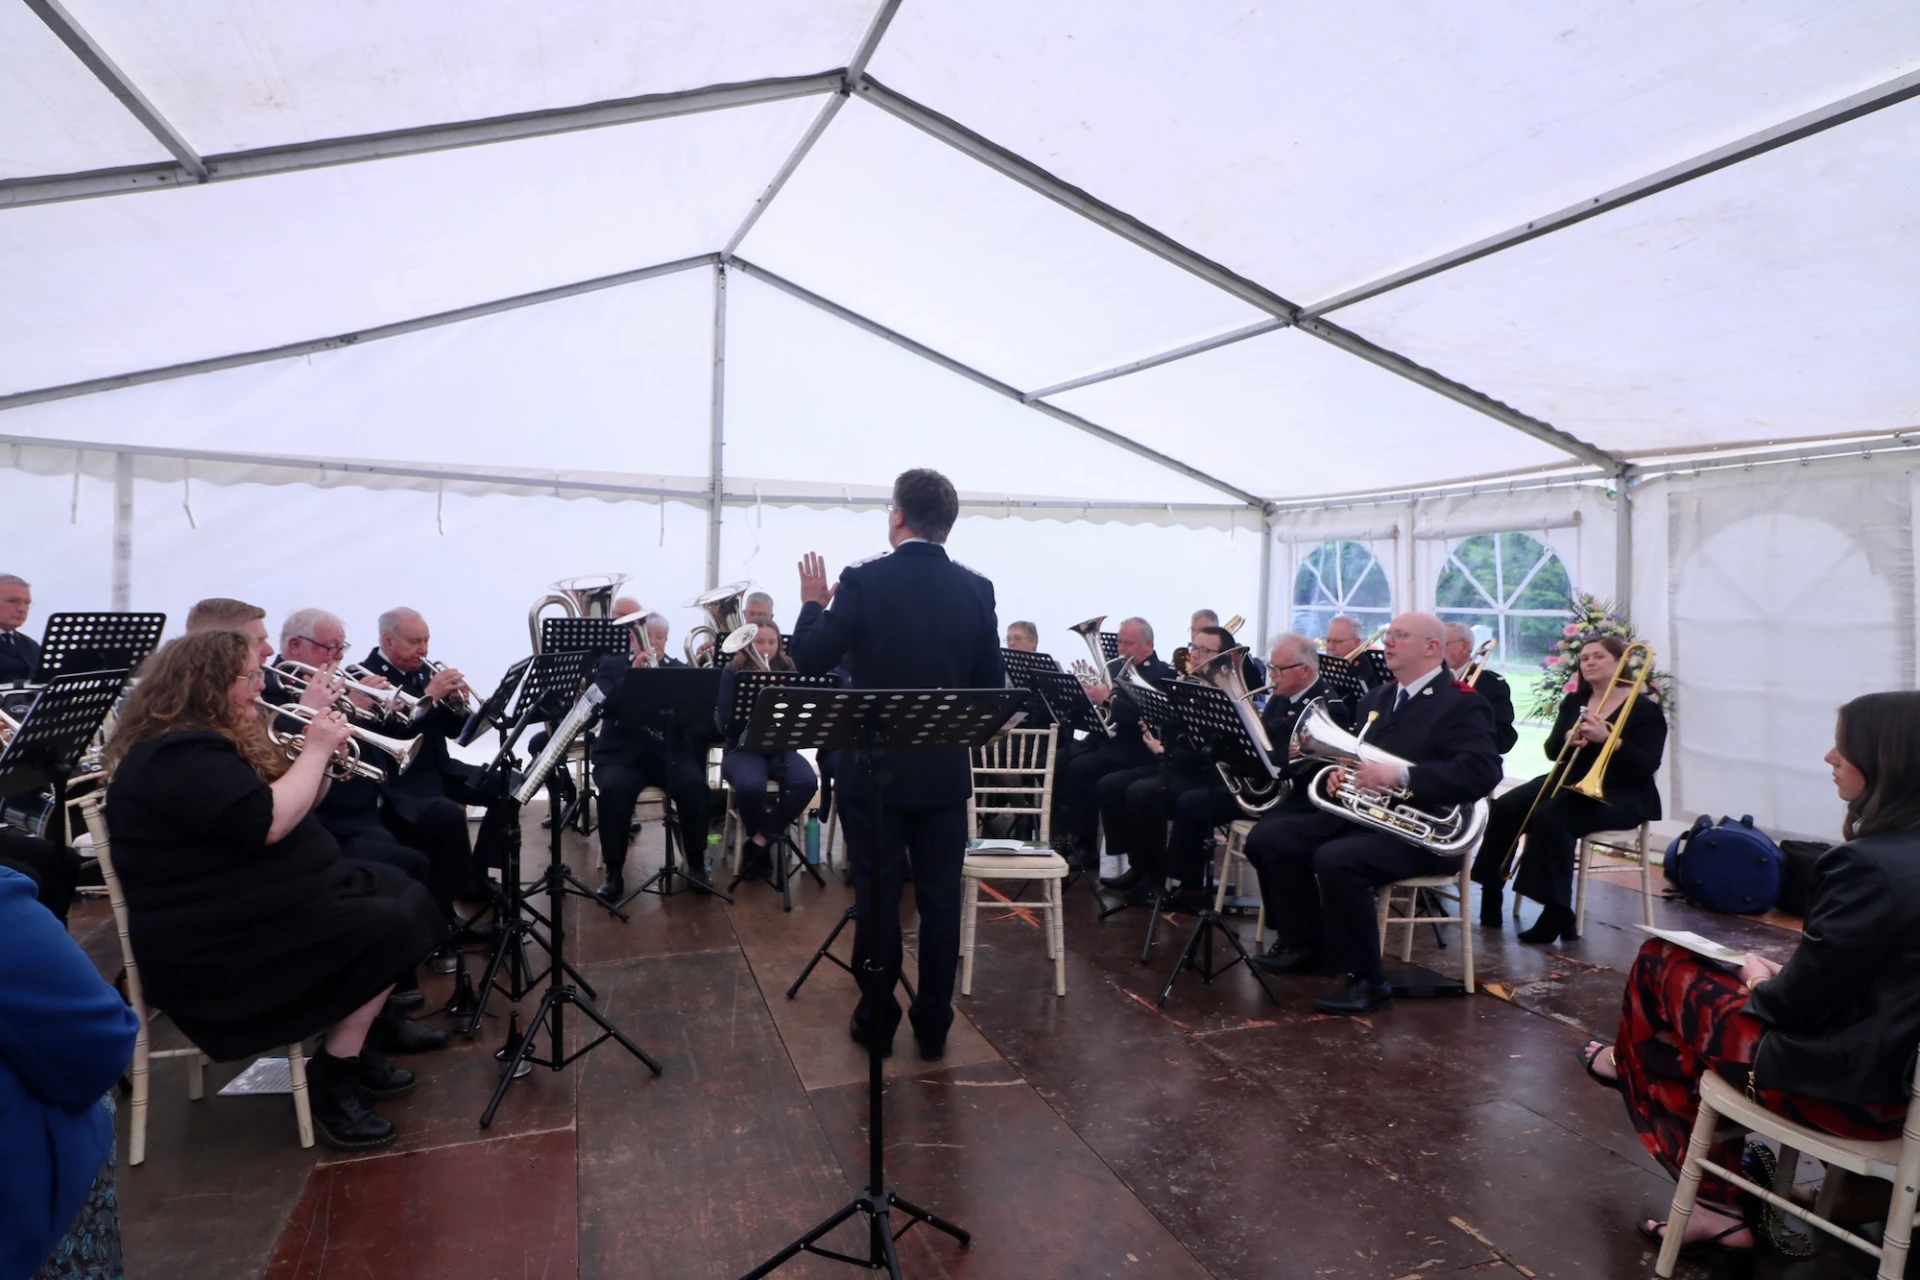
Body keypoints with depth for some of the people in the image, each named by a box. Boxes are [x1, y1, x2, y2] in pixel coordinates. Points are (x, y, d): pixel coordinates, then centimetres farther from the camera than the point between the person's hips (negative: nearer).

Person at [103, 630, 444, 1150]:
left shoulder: (211, 739, 14)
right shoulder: (177, 754, -21)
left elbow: (293, 805, 20)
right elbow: (269, 821, -31)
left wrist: (322, 756, 2)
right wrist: (316, 750, -18)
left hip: (255, 902, 11)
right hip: (216, 940, -11)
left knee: (404, 894, 4)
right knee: (387, 927, -20)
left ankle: (354, 1046, 13)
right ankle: (332, 1081, -7)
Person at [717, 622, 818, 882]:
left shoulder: (788, 671, 8)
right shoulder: (732, 673, 2)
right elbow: (727, 719, -9)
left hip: (780, 748, 3)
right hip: (743, 749, -2)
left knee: (807, 783, -29)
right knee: (751, 787, -36)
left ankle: (759, 841, -14)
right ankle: (765, 841, -7)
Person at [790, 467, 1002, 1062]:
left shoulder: (864, 579, -12)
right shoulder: (977, 589, -2)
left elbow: (809, 658, -9)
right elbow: (992, 685, 3)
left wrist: (813, 602, 6)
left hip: (876, 766, -2)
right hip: (946, 769, 3)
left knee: (877, 896, 9)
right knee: (940, 897, 11)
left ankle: (876, 1020, 21)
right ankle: (933, 1024, 21)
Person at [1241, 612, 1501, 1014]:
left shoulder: (1462, 704, -8)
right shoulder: (1375, 699, 17)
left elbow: (1482, 773, -21)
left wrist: (1401, 777, -29)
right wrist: (1339, 773, 0)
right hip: (1359, 812, 8)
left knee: (1335, 859, -34)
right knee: (1267, 837, -7)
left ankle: (1366, 979, -15)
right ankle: (1306, 945, 9)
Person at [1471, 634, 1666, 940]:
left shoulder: (1645, 708, -4)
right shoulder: (1574, 701, 13)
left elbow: (1648, 765, -14)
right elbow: (1552, 751, 7)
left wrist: (1607, 738, -26)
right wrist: (1570, 738, -15)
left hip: (1621, 796, -6)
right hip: (1570, 784, 6)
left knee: (1550, 817, -33)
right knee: (1506, 807, -18)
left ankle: (1558, 913, -26)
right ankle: (1490, 901, -15)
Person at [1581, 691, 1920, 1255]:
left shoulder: (1867, 865, -27)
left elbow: (1797, 1003, -21)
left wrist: (1759, 981, -1)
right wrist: (1784, 974, 7)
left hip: (1846, 1086, -8)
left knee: (1660, 963, 7)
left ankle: (1630, 1065, 43)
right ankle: (1719, 1207, 26)